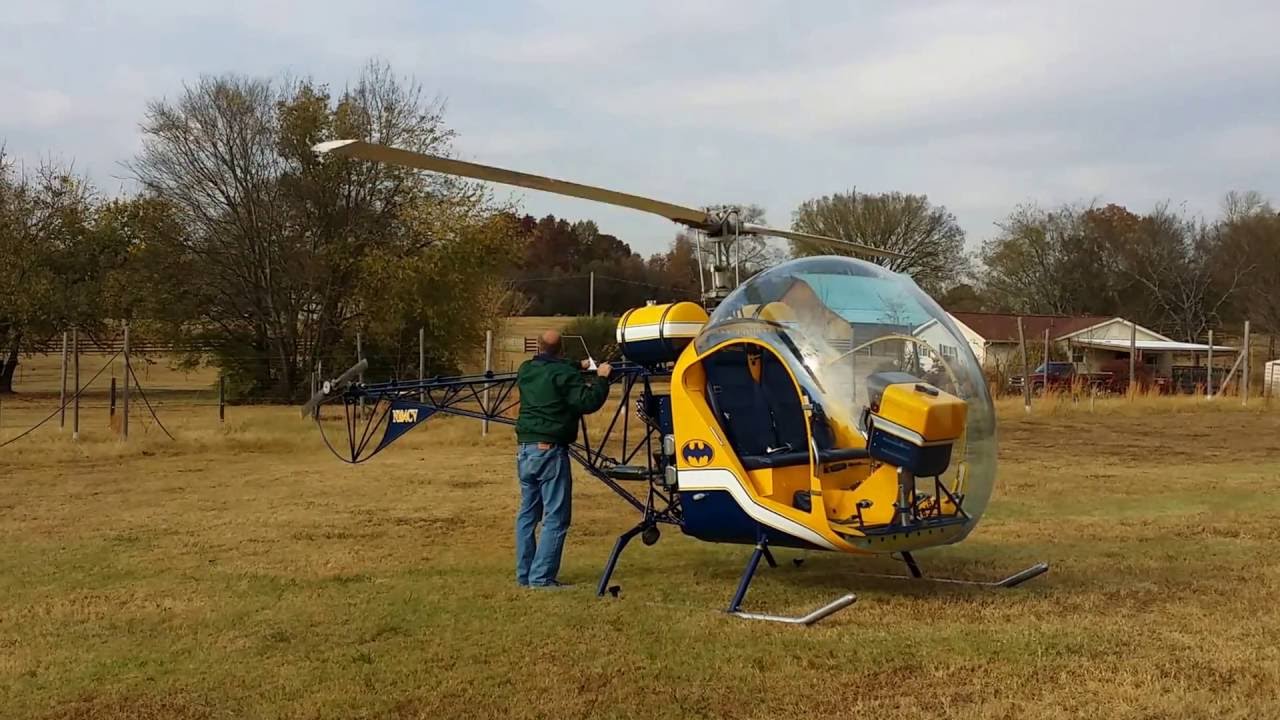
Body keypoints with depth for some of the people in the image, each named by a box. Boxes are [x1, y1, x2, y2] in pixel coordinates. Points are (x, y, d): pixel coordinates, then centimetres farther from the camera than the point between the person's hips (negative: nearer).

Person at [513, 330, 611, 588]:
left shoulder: (526, 370, 11)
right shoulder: (563, 373, -11)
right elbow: (587, 402, -16)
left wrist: (579, 368, 36)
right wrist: (601, 378, -2)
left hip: (525, 450, 8)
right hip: (550, 451, -8)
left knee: (527, 514, 15)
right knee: (555, 518, -3)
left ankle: (524, 574, 18)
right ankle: (541, 577, -8)